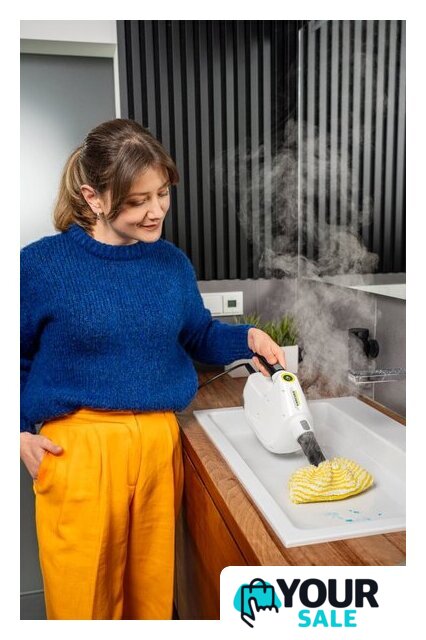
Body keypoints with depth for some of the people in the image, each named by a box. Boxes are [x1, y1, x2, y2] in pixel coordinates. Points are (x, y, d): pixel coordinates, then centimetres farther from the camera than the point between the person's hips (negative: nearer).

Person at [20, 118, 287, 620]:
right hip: (79, 449, -3)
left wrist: (247, 338, -2)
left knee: (152, 587, 18)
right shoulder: (42, 264, -8)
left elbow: (198, 337, 14)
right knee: (83, 595, 10)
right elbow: (17, 357, 3)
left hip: (159, 445, 4)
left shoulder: (172, 262, 3)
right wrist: (19, 431, -4)